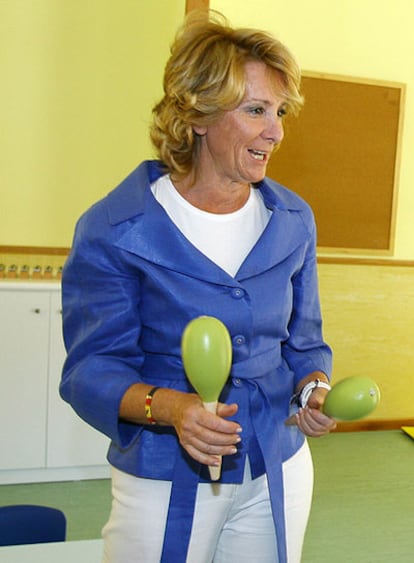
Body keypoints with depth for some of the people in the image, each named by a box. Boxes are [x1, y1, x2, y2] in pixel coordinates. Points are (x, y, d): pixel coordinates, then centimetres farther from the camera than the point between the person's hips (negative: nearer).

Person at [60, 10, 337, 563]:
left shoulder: (293, 220, -1)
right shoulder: (113, 229, -15)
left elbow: (303, 340, 8)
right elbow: (93, 367, -13)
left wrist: (315, 390, -12)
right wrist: (169, 407, -30)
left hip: (278, 471, 4)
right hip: (165, 481, -3)